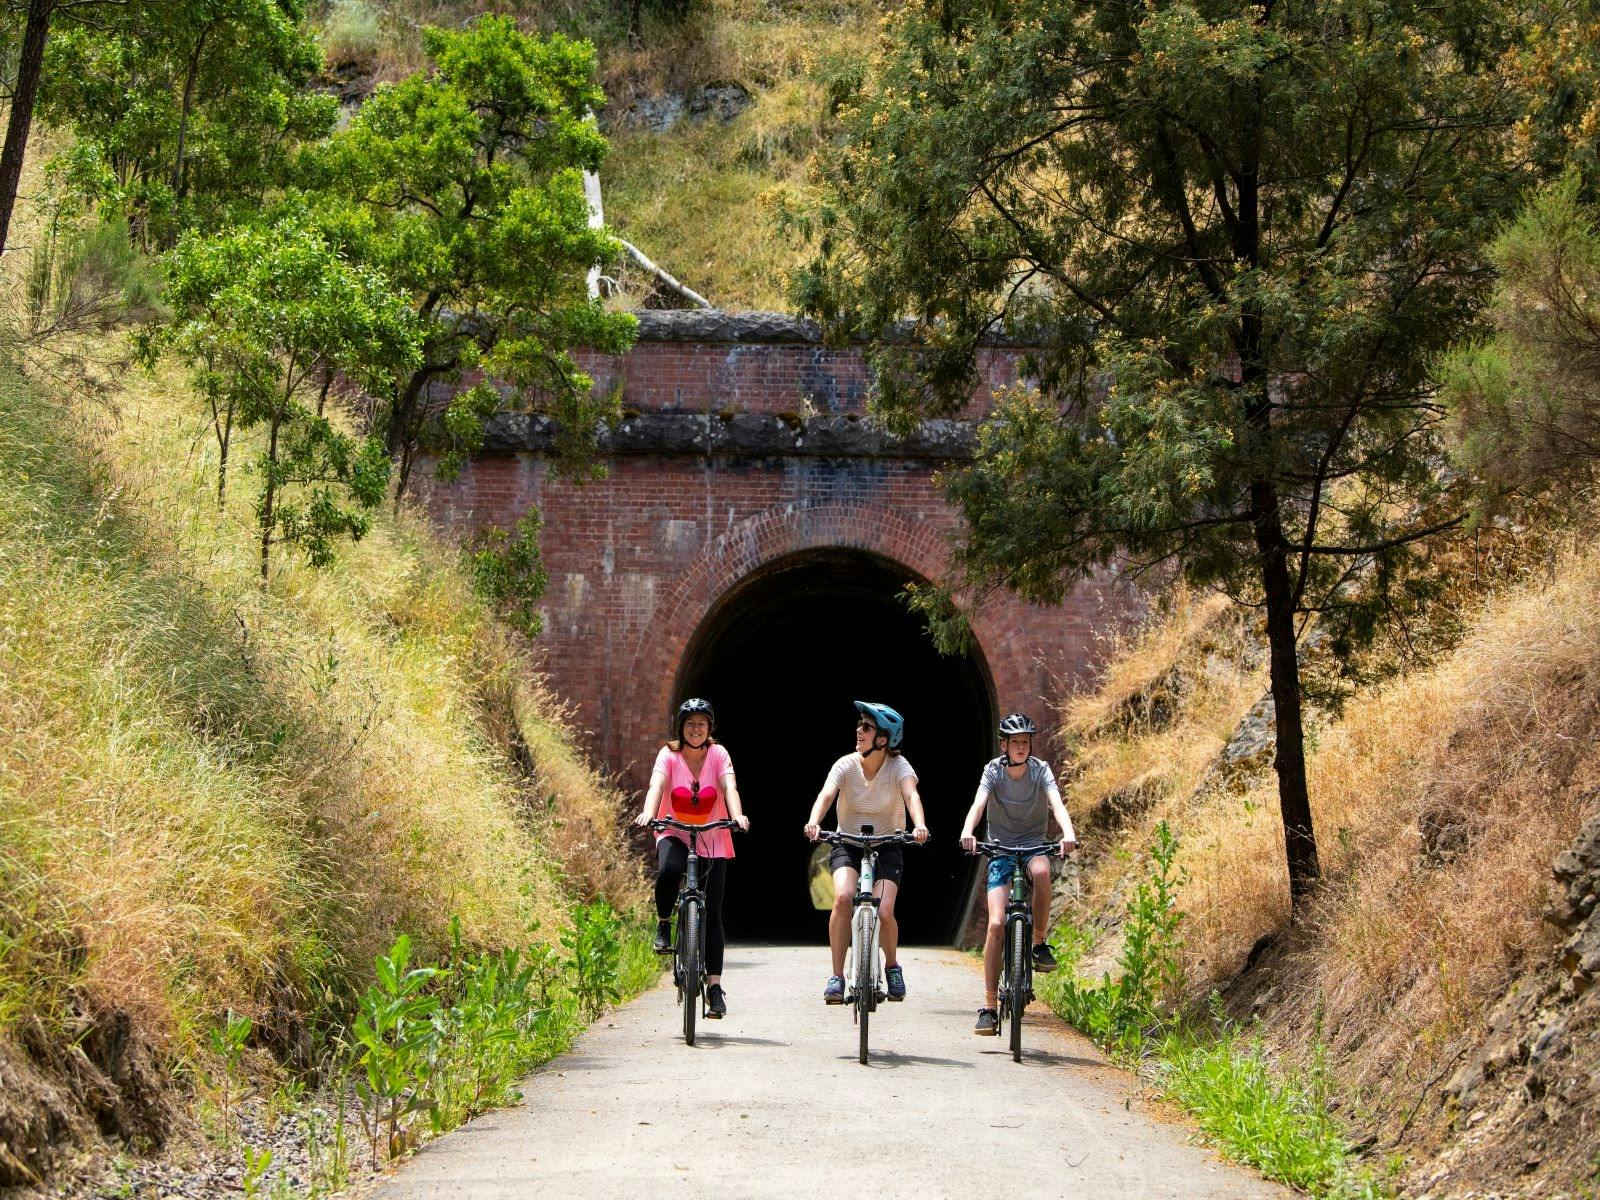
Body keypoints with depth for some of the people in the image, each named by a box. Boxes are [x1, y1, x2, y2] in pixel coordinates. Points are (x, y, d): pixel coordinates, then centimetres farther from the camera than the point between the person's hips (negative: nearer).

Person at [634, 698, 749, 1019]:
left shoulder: (718, 754, -3)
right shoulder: (669, 755, -5)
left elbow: (729, 787, -19)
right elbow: (657, 785, -22)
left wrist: (737, 815, -39)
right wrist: (648, 813, -43)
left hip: (712, 841, 1)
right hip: (675, 835, -1)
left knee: (712, 912, -5)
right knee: (669, 871, -36)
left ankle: (714, 986, -2)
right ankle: (663, 924, -8)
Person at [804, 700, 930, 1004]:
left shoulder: (898, 766, -13)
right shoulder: (846, 765, -11)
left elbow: (911, 795, -30)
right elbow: (826, 794, -27)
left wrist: (919, 825, -51)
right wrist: (813, 822, -48)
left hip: (887, 847, -1)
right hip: (848, 845, 1)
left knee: (883, 912, -20)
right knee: (843, 897, -27)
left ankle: (892, 965, 13)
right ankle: (837, 976, -16)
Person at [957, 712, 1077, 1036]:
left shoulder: (1040, 770, -8)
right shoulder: (994, 771, -8)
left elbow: (1056, 803, -24)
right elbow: (978, 804, -24)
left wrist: (1068, 833, -44)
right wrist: (967, 832, -45)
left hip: (1034, 846, 0)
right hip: (1001, 850, 0)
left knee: (1041, 871, -39)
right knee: (997, 924, -16)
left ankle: (1039, 942, -15)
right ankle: (989, 1007, -11)